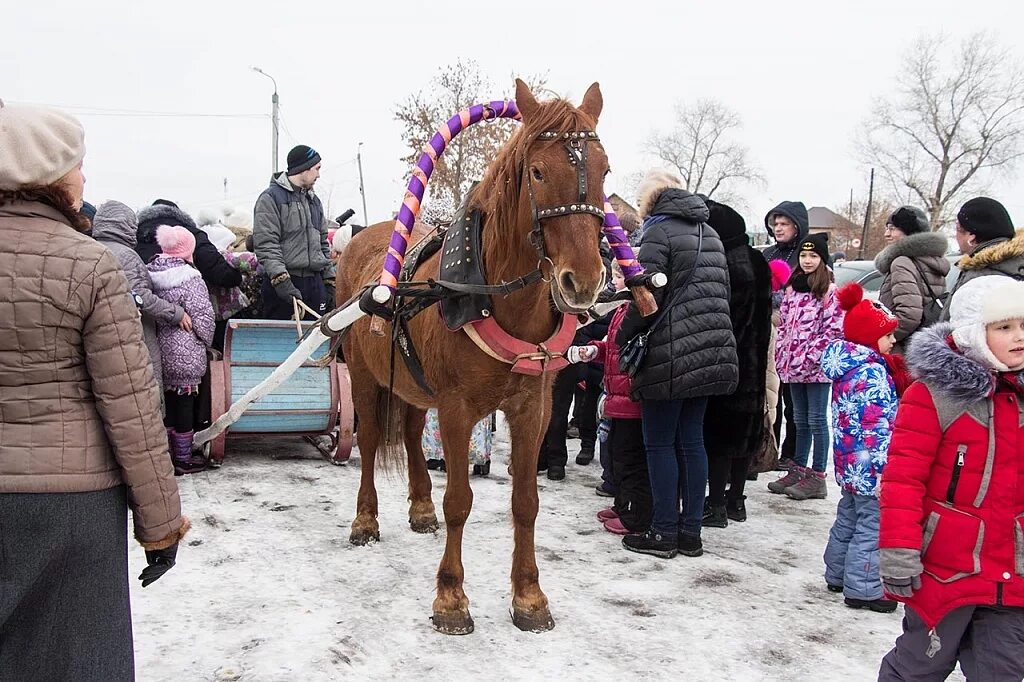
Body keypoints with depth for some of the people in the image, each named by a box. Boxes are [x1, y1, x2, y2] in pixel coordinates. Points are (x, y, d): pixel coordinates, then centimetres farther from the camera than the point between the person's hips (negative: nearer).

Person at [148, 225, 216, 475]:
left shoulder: (150, 274, 1)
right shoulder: (190, 278, -16)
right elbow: (203, 317, -14)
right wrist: (207, 342, 2)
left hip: (160, 351, 6)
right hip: (186, 355, -6)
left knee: (167, 401, 15)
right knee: (184, 403, 4)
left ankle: (168, 454, 24)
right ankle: (183, 458, 13)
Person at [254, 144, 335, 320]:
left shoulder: (314, 201, 20)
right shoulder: (271, 198, -5)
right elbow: (266, 244, -13)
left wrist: (330, 277, 17)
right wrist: (280, 278, -22)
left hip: (315, 282, 7)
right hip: (284, 282, -7)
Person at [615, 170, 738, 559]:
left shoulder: (659, 232, -8)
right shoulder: (709, 234, 17)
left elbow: (648, 297, -14)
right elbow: (721, 293, 19)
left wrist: (624, 334, 0)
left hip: (670, 356, -7)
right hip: (711, 353, 7)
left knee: (660, 443, 2)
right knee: (692, 441, 11)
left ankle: (664, 533, 6)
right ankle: (690, 532, 16)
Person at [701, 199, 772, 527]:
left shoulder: (723, 266, -19)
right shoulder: (757, 263, 9)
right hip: (753, 365, 9)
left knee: (717, 431, -2)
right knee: (743, 429, 15)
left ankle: (716, 506, 2)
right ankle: (736, 500, 25)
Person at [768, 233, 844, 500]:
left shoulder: (829, 291, -6)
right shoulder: (793, 287, 15)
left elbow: (835, 329, -12)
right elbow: (783, 323, 18)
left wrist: (812, 356, -15)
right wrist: (781, 354, 9)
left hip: (816, 366, -7)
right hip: (793, 366, 7)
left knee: (816, 420, -2)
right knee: (801, 421, 14)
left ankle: (817, 477, 3)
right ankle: (798, 470, 22)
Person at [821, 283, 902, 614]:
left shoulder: (847, 366, 10)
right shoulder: (873, 372, -20)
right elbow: (877, 425, -24)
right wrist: (883, 469, -23)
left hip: (848, 461, 10)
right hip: (870, 467, -10)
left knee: (847, 519, 20)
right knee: (871, 529, -1)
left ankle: (837, 575, 31)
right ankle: (862, 589, 5)